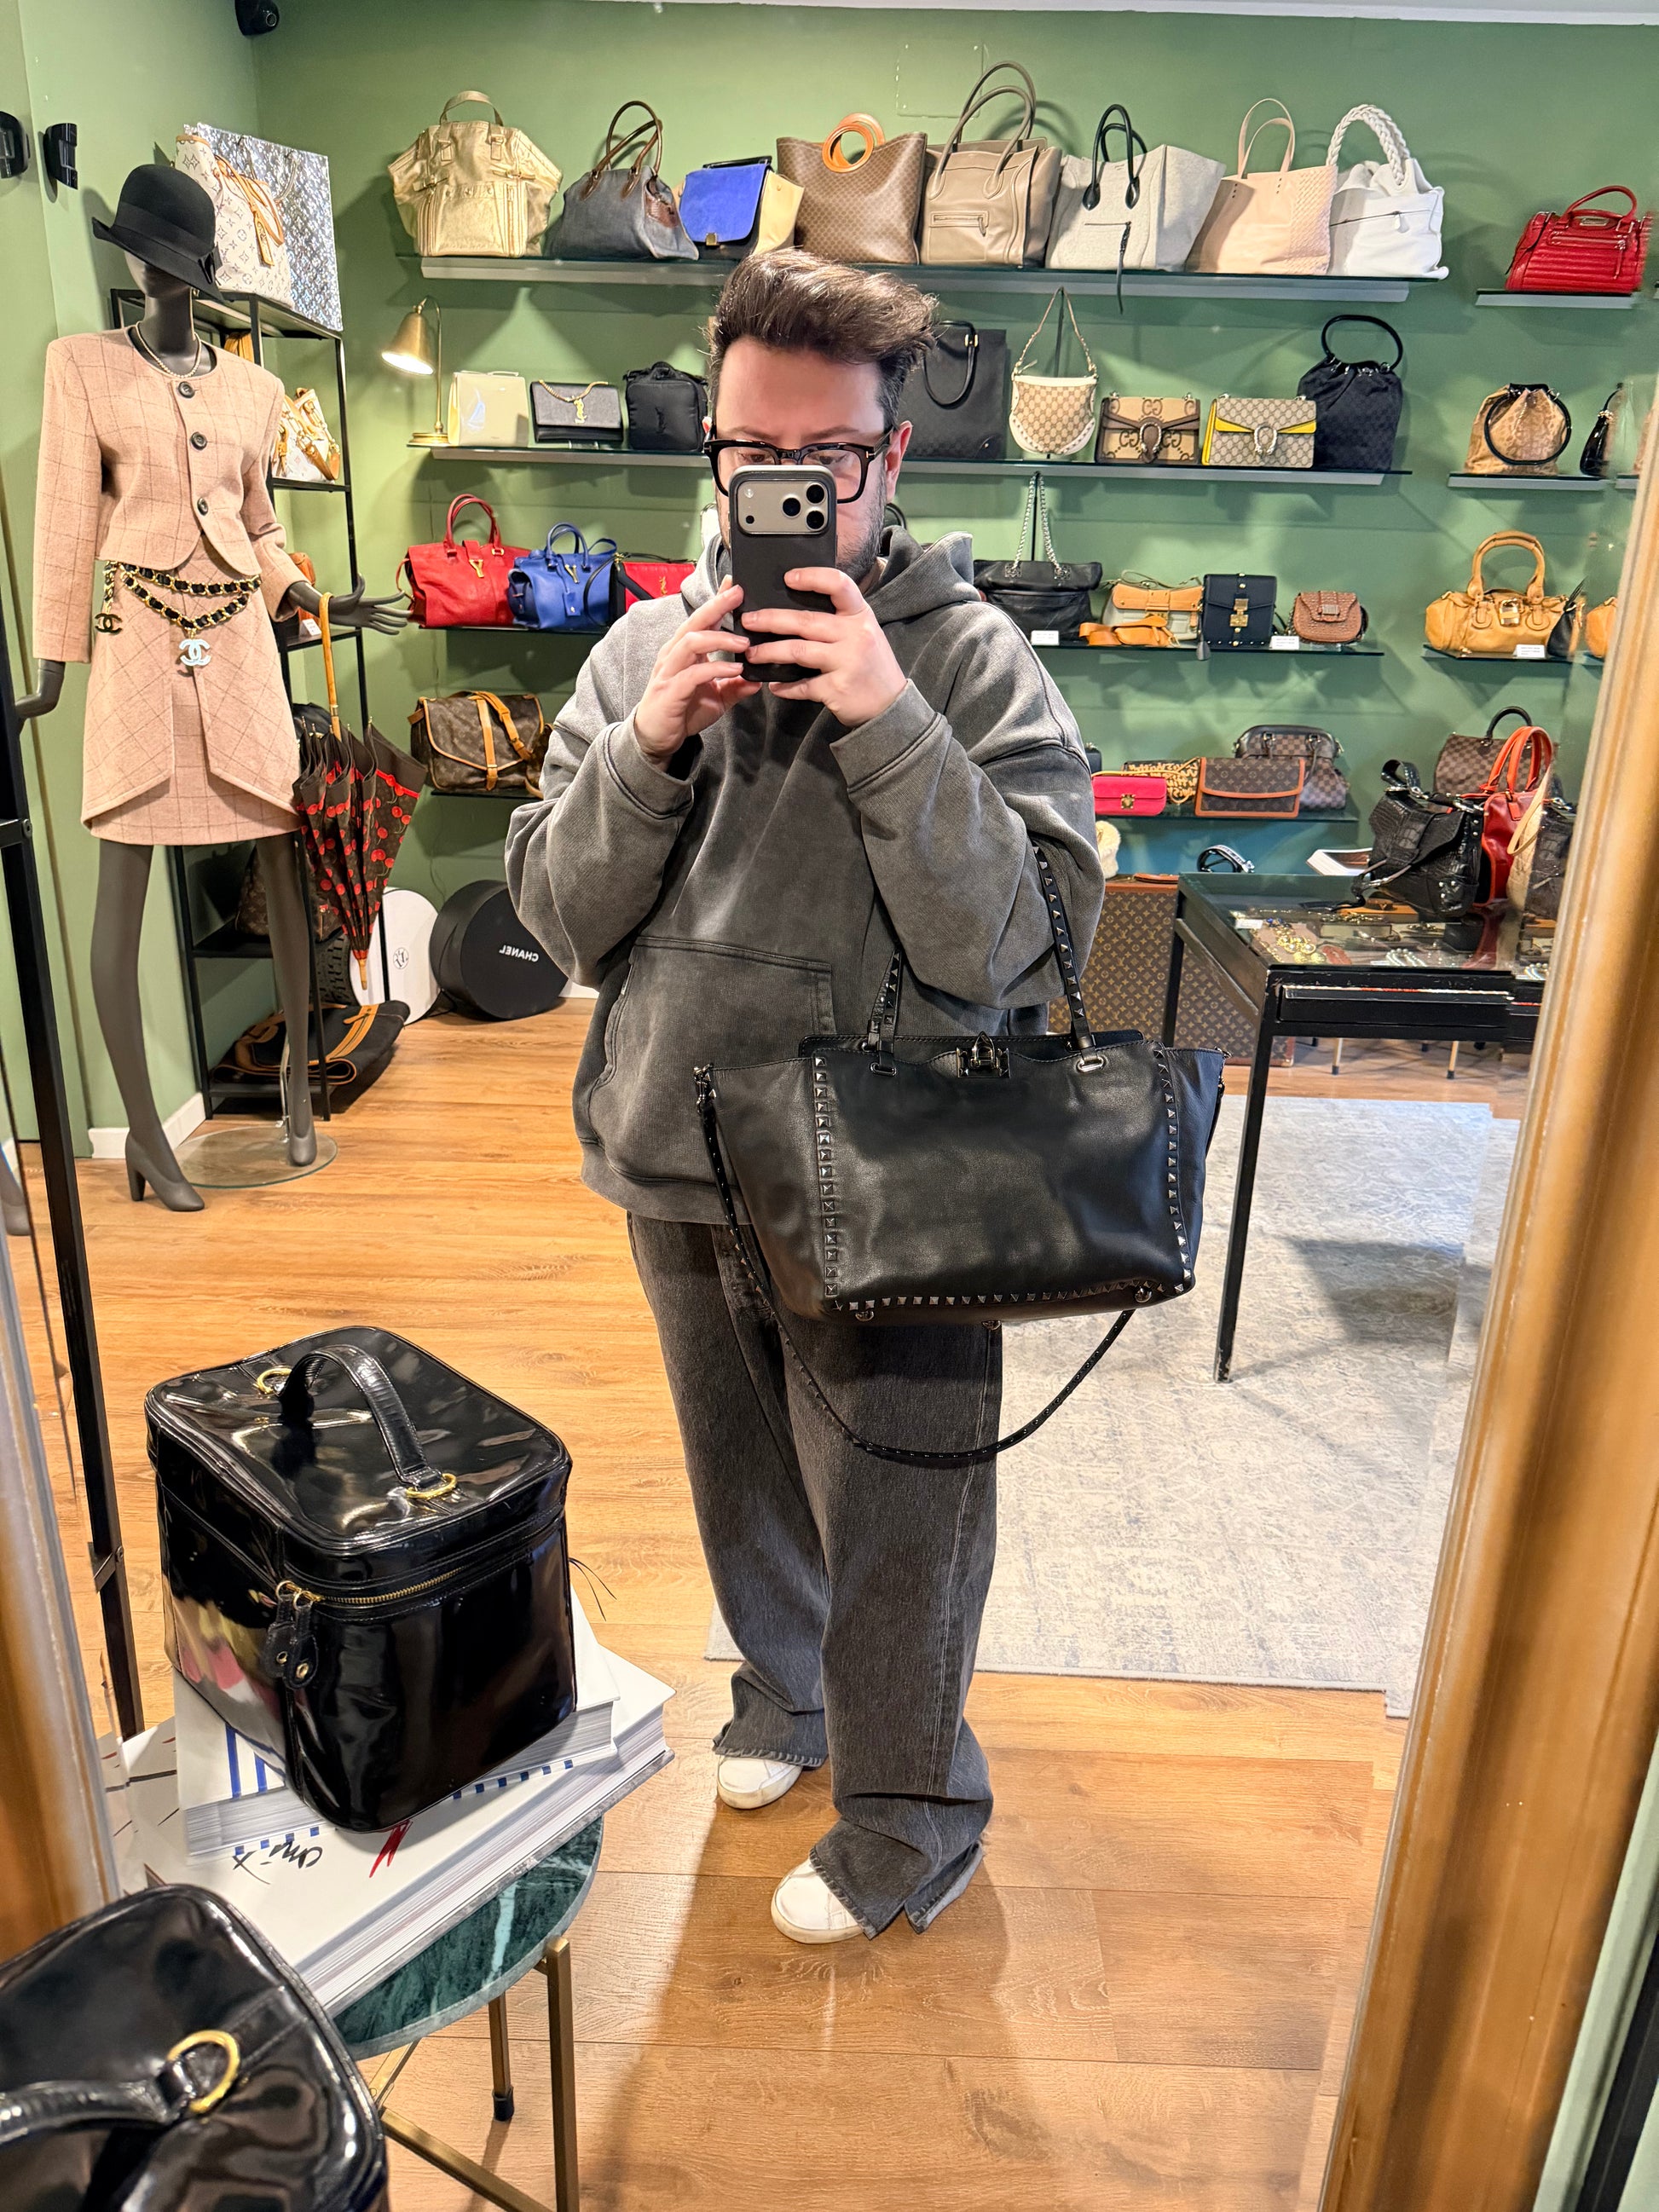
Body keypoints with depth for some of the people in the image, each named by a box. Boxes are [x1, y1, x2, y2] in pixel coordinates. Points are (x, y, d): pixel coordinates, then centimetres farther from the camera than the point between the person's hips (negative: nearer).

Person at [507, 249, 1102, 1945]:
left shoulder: (971, 659, -11)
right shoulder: (646, 648, 1)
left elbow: (1013, 946, -19)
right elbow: (562, 919, -3)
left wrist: (888, 725, -27)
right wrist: (649, 745, -18)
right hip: (679, 1173, 5)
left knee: (895, 1532, 10)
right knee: (741, 1484, 25)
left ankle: (908, 1824, 37)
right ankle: (784, 1686, 54)